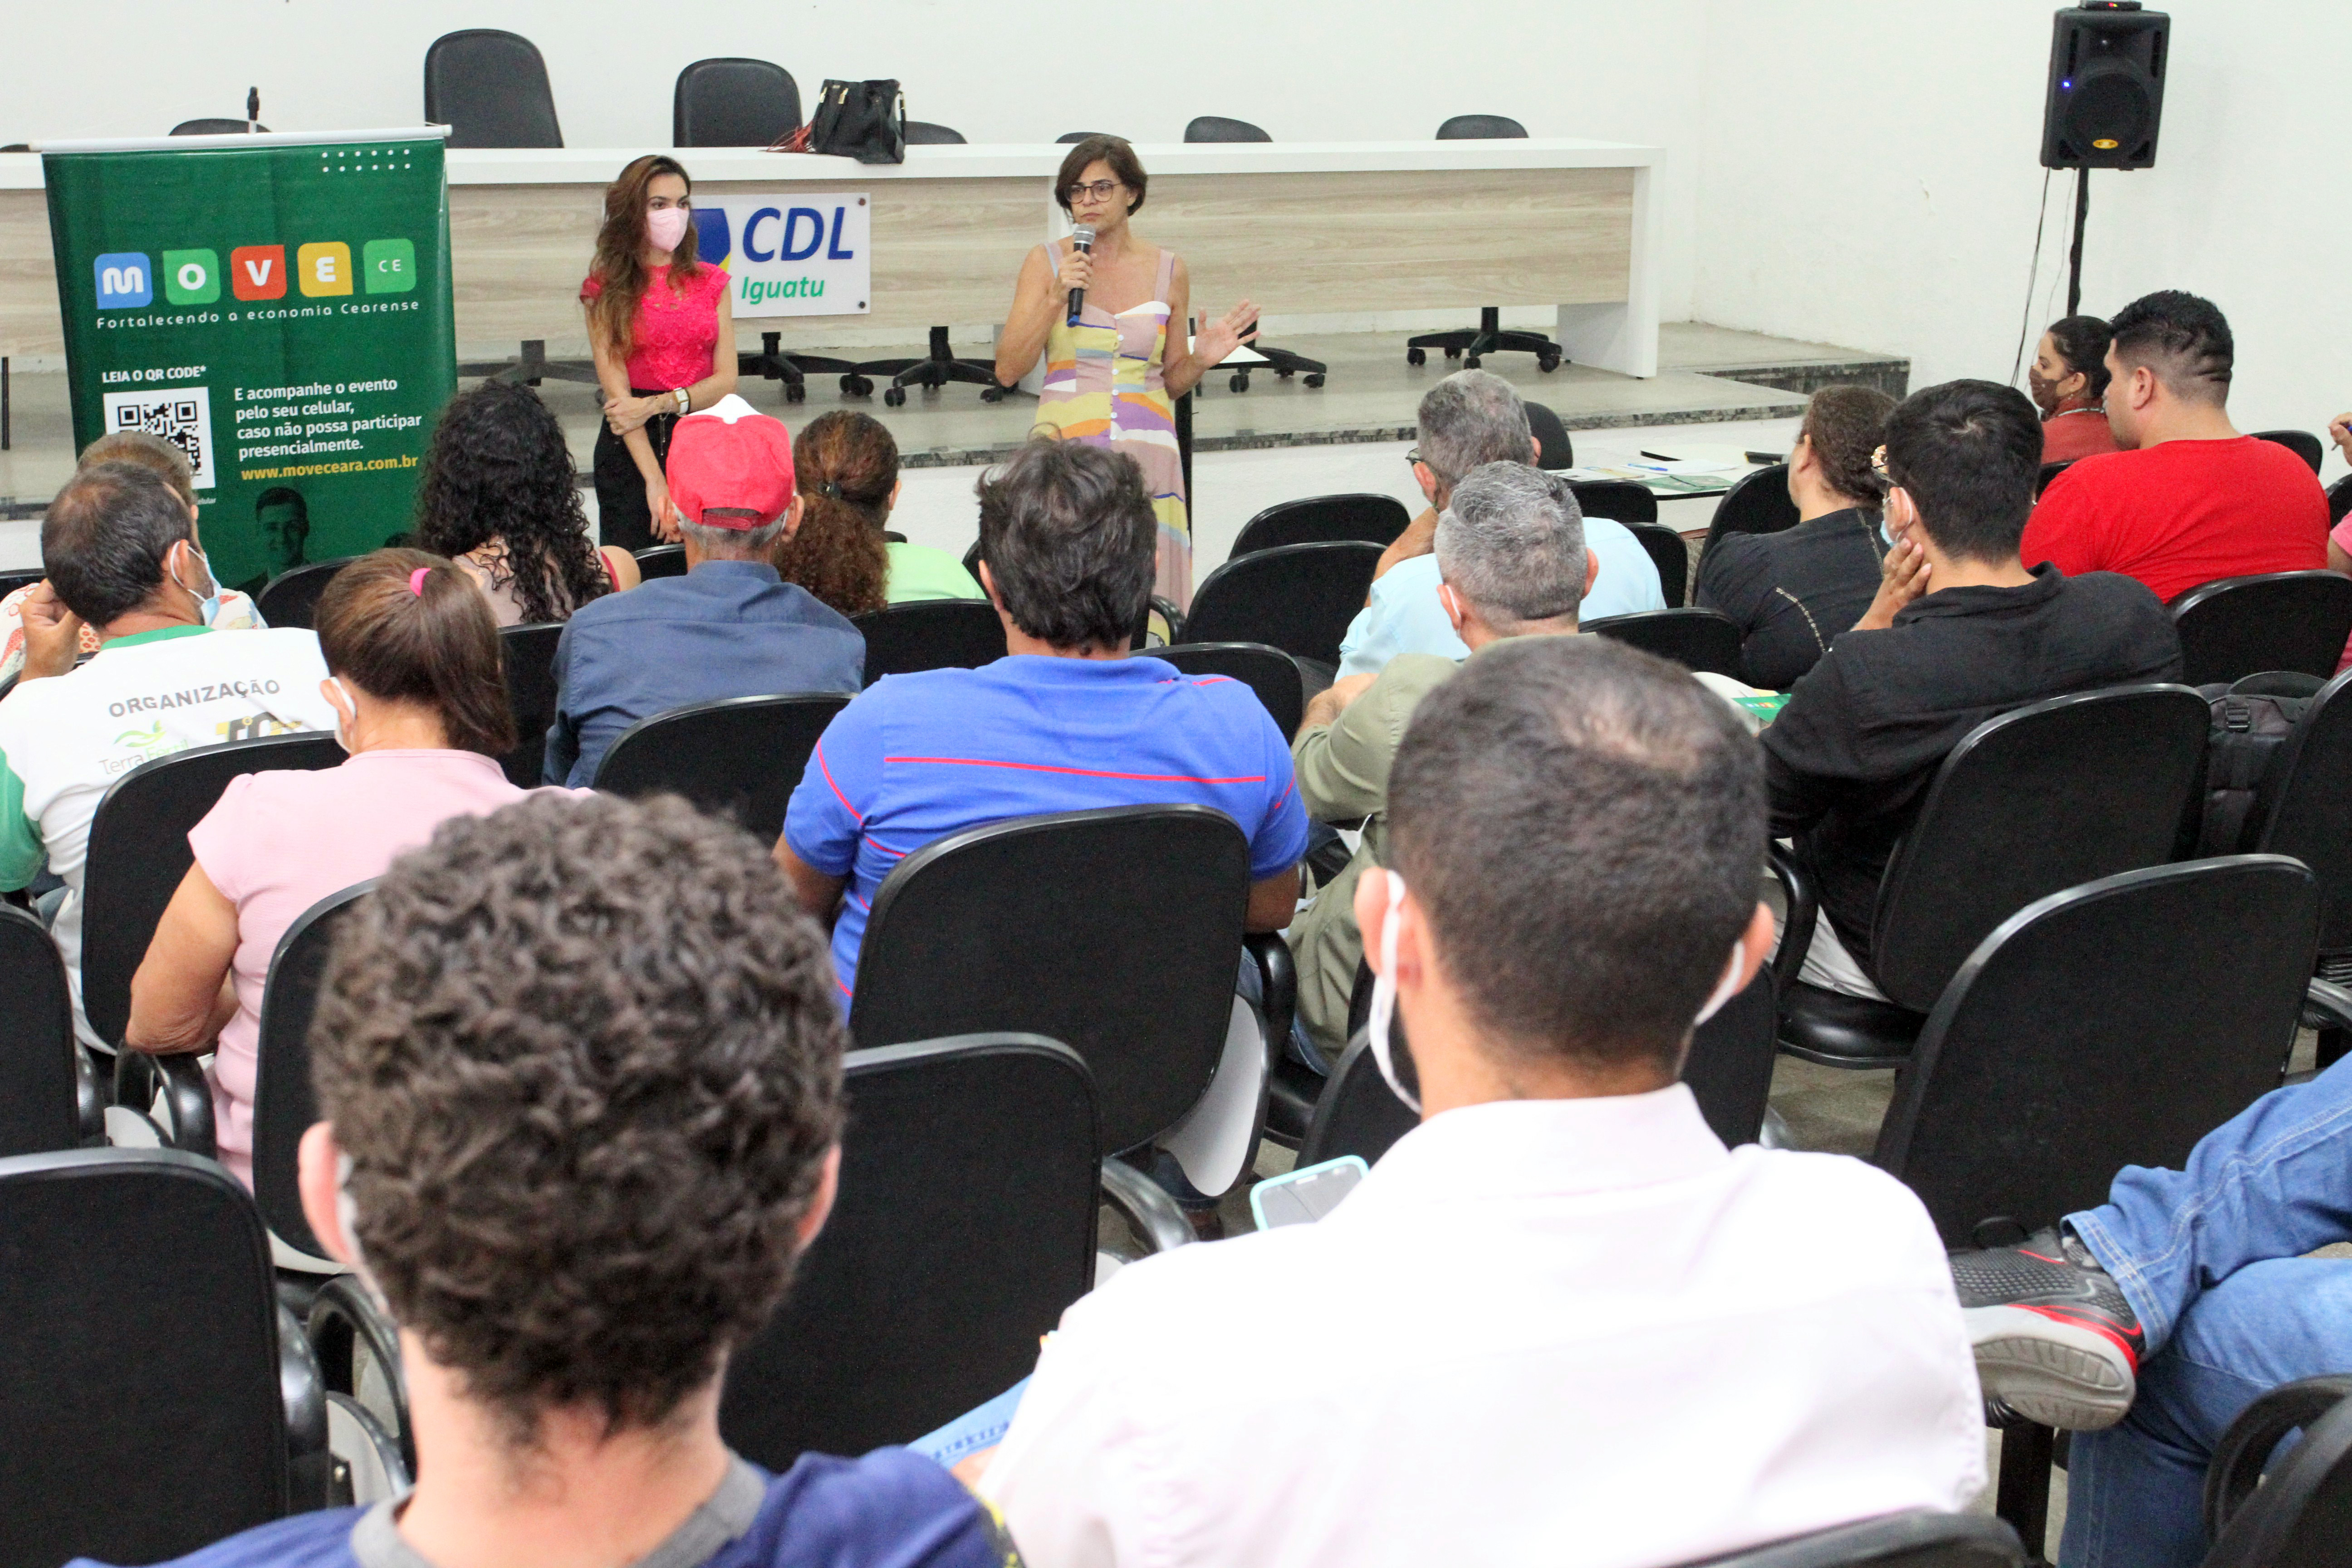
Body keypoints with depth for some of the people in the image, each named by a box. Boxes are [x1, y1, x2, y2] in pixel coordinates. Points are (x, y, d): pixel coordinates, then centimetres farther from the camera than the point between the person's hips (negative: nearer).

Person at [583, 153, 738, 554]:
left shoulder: (712, 283, 11)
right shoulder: (606, 290, 2)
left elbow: (727, 380, 3)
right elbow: (615, 387, -6)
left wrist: (658, 404, -14)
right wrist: (654, 481, -16)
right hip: (631, 448, -2)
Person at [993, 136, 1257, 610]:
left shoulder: (1168, 270, 8)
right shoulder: (1046, 263, 4)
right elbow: (1007, 371, -2)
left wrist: (1201, 360, -4)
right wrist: (1056, 298, -10)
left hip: (1147, 454, 1)